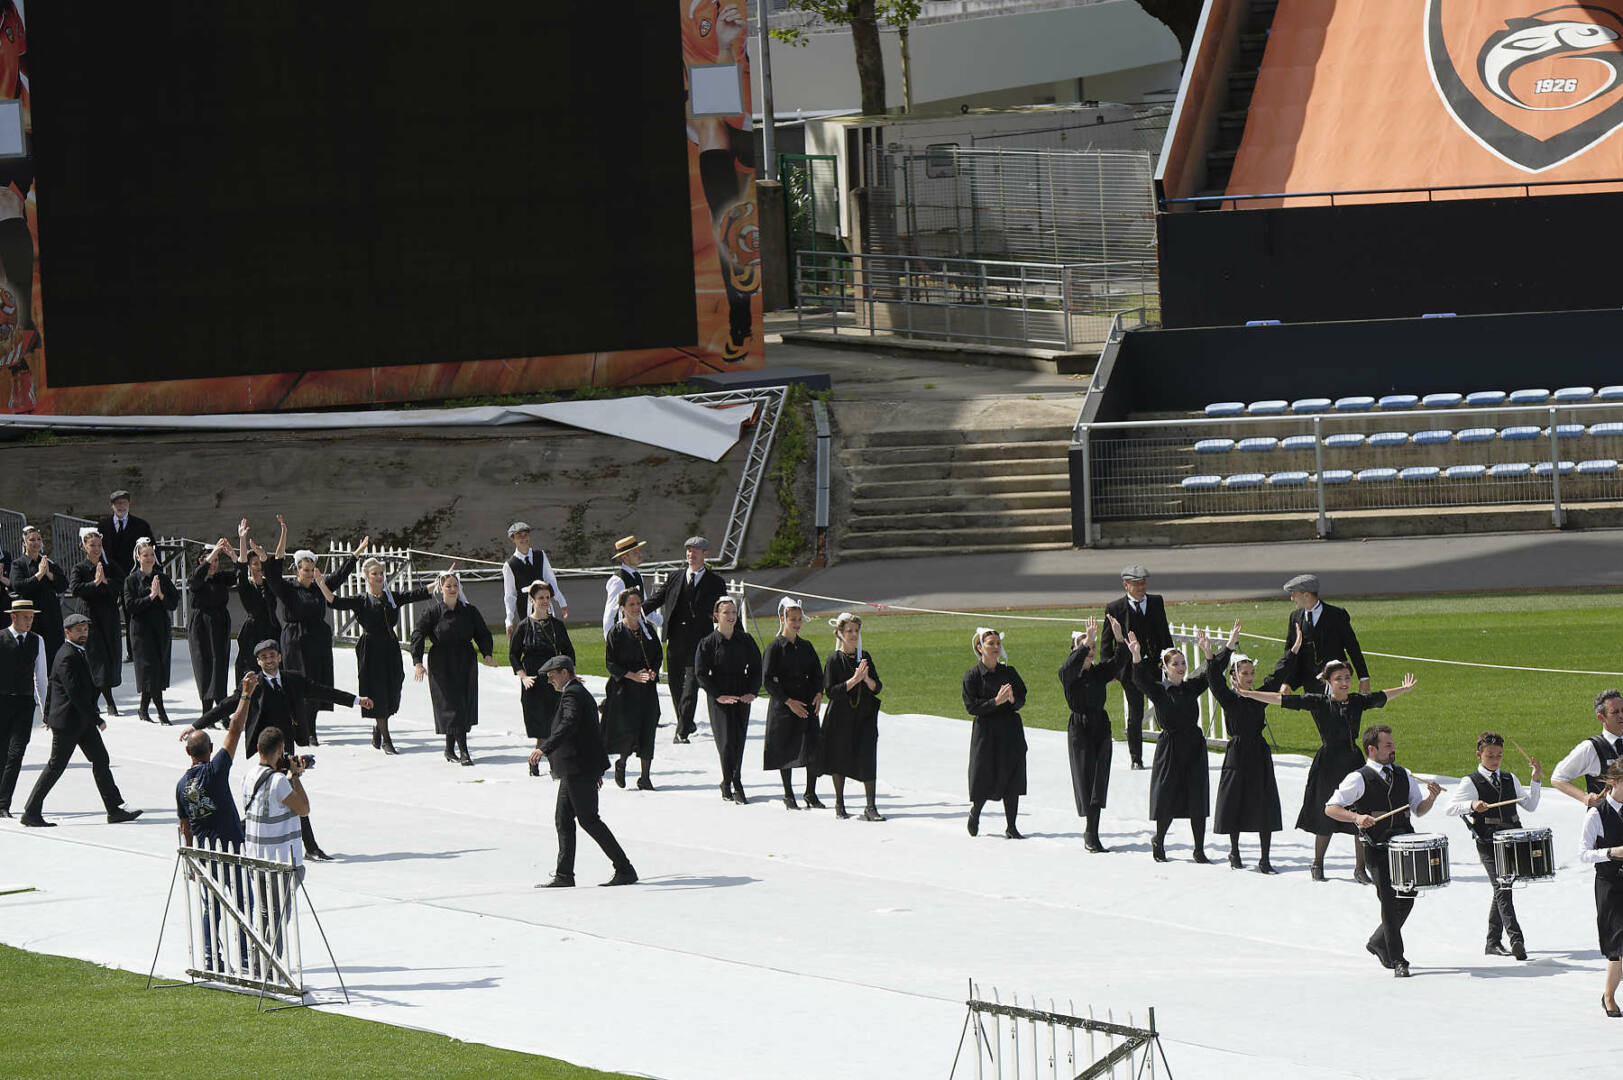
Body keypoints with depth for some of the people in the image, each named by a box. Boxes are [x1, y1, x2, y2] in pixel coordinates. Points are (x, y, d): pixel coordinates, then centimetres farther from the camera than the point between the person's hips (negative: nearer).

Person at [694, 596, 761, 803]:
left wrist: (752, 692, -2)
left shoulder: (745, 640, 5)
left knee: (738, 741, 4)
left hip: (742, 697, 3)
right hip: (719, 699, -3)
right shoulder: (709, 643, -4)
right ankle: (735, 785, -3)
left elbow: (756, 667, 11)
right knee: (727, 741, -9)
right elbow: (701, 673, -5)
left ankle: (728, 783, 16)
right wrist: (718, 695, -12)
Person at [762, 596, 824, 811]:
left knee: (814, 748, -5)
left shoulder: (806, 646, 10)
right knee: (786, 749, 1)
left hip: (807, 703, 4)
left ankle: (811, 793, 8)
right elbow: (767, 681, -9)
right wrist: (789, 702, -15)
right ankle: (788, 795, 14)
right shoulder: (775, 647, -6)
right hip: (783, 705, -4)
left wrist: (818, 694, -4)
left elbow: (817, 673, 16)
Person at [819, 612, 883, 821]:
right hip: (841, 716, -3)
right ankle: (839, 805, 22)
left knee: (868, 760, -8)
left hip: (864, 717, 3)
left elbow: (877, 688, 6)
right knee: (840, 759, 7)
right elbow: (831, 691, -13)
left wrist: (866, 679, -15)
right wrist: (854, 680, -21)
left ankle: (870, 808, -7)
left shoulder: (864, 657, 8)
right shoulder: (835, 659, -5)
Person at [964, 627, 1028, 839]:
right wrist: (996, 701, -20)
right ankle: (975, 811, 30)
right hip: (985, 731, -3)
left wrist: (1012, 700, -14)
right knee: (985, 778, -1)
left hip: (1010, 729, 3)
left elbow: (1022, 700, 8)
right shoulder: (972, 675, -5)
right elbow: (971, 707, -10)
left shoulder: (1009, 672, 6)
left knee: (1012, 778, 0)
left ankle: (1010, 826, 6)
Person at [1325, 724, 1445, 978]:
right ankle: (1397, 961, 0)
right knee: (1390, 901, -7)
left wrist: (1431, 797, -2)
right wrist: (1357, 817, -24)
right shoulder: (1359, 779, -6)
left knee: (1406, 901, 7)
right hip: (1377, 849, -6)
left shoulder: (1403, 775, 12)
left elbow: (1418, 810, 19)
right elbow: (1330, 808, -9)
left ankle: (1378, 943, 30)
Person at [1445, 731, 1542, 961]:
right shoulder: (1470, 783, -2)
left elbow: (1531, 806, 19)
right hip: (1488, 844, -6)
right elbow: (1449, 809, -10)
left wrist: (1535, 778, 8)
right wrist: (1472, 805, -27)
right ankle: (1516, 940, -24)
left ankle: (1493, 943, 19)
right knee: (1502, 888, -16)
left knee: (1501, 890, 10)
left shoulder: (1509, 779, 16)